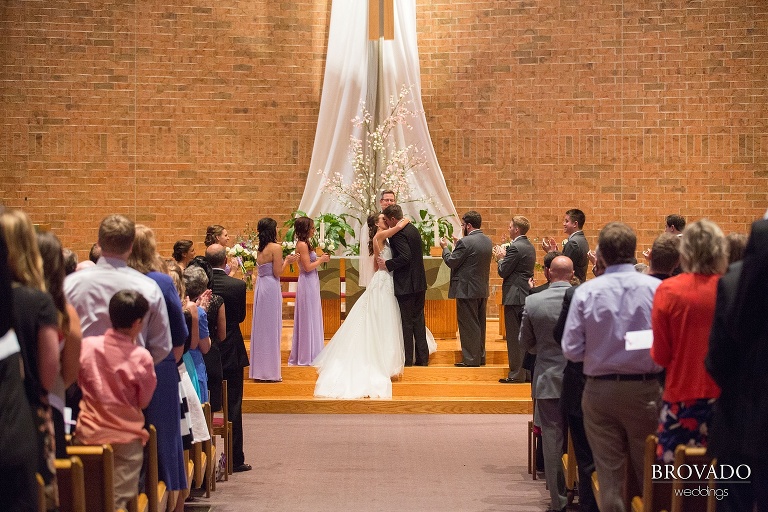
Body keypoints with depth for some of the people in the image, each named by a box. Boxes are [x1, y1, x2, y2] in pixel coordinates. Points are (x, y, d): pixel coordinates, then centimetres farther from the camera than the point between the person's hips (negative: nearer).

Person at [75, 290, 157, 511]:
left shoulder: (87, 345, -8)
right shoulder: (142, 357, -14)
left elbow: (78, 381, 9)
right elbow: (144, 401, -2)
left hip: (88, 433, 2)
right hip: (127, 438, -2)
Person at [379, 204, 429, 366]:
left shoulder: (399, 233, -16)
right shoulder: (413, 229, 12)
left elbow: (405, 257, -26)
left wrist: (387, 264, -15)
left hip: (406, 285, -9)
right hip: (420, 283, 9)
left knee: (407, 324, -1)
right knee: (418, 321, 13)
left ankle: (407, 360, 5)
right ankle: (422, 358, 17)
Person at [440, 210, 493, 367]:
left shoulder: (465, 242, -19)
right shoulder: (488, 241, 7)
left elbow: (451, 262, -13)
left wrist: (445, 247, 4)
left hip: (467, 290, -8)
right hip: (482, 289, 8)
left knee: (468, 325, -2)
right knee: (479, 324, 16)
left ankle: (470, 359, 1)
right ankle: (480, 357, 23)